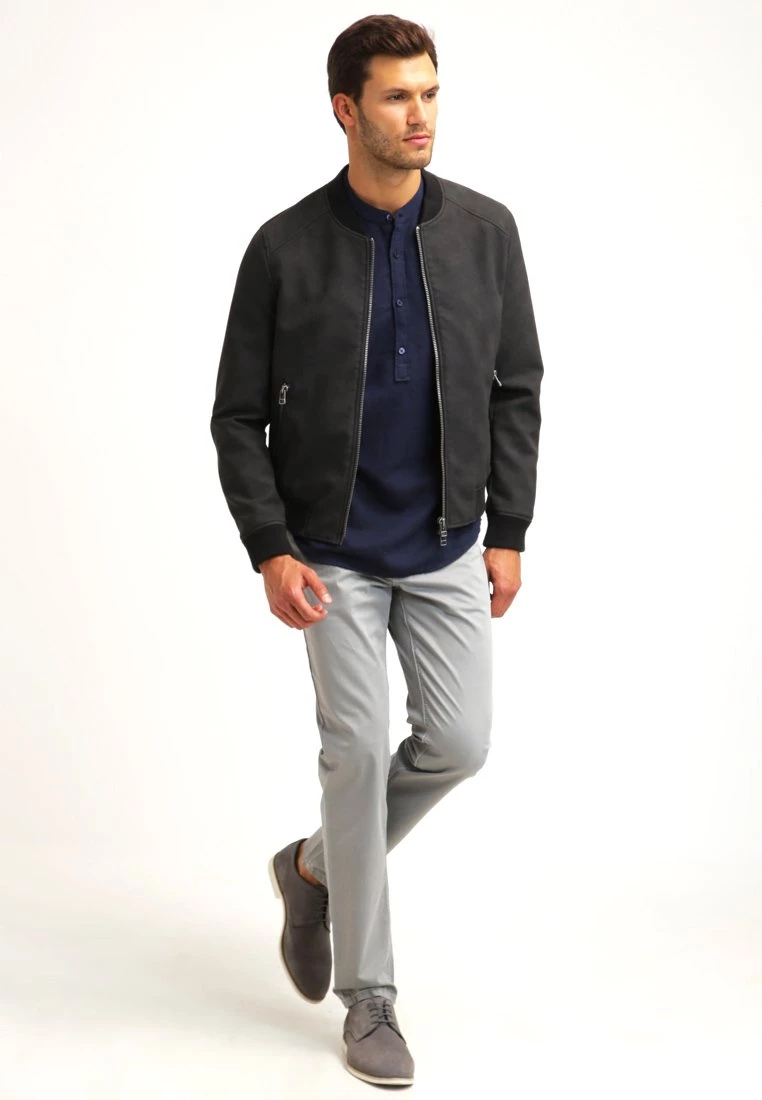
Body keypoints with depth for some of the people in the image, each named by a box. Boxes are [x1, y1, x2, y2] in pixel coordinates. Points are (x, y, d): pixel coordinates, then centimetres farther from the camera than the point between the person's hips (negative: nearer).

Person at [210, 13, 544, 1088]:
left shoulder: (485, 230, -2)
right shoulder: (286, 248, -9)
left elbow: (516, 388, 5)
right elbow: (239, 415, -4)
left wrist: (507, 533, -1)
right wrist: (271, 551, -13)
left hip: (446, 546, 3)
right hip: (334, 555, -3)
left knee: (457, 742, -2)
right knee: (358, 754, -4)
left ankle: (316, 867, 27)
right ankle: (369, 999, 10)